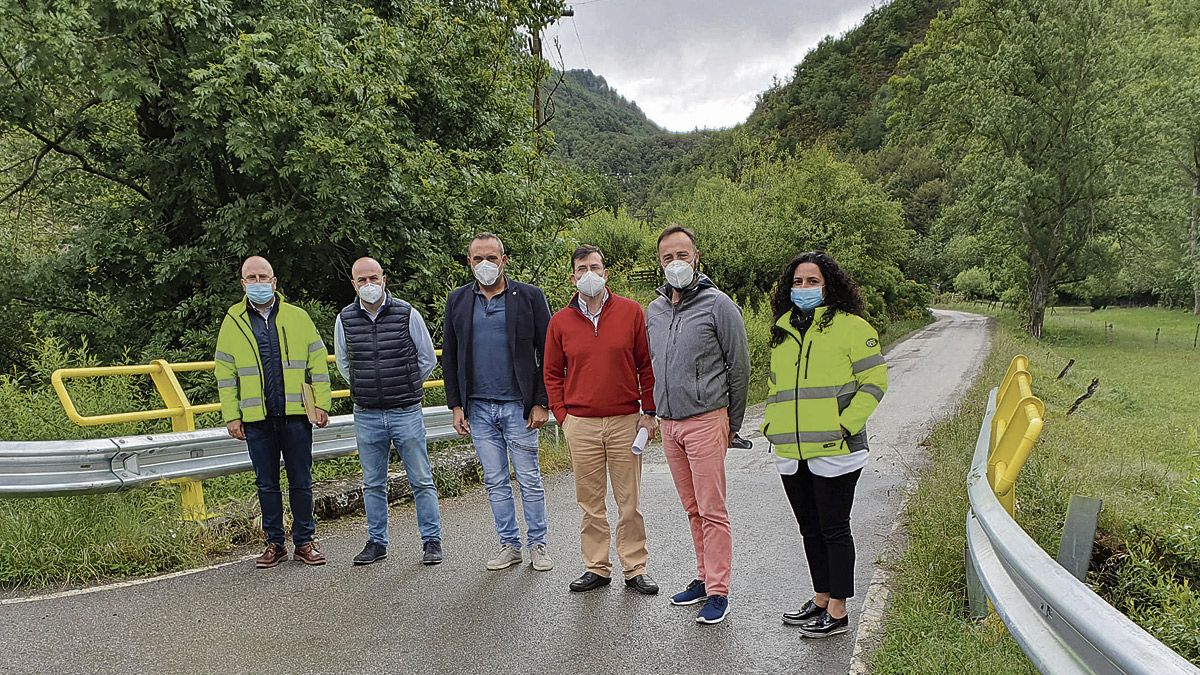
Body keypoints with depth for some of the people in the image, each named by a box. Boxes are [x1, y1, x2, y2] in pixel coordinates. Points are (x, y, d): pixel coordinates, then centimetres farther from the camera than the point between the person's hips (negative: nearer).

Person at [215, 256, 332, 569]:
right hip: (256, 418, 1)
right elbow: (225, 373, 6)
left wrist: (321, 403, -3)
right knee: (266, 485, 10)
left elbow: (318, 363, 4)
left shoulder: (298, 317, 4)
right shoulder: (233, 321, 6)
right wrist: (231, 416, 0)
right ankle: (274, 543, 21)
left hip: (295, 415, -1)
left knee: (301, 482, 6)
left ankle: (304, 542, 17)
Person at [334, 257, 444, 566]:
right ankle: (376, 542, 25)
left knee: (421, 480, 4)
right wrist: (365, 389, 13)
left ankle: (431, 541, 14)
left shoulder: (407, 314, -5)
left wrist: (406, 388, 8)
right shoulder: (345, 320, 2)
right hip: (366, 416, 3)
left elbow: (428, 358, 6)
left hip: (406, 412, -2)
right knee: (373, 484, 12)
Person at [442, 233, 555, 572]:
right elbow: (449, 357, 12)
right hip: (478, 408, 3)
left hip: (518, 406, -3)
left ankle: (537, 545, 18)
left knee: (529, 480, 5)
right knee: (495, 482, 11)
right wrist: (456, 405, 5)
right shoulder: (458, 300, 8)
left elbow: (548, 352, -2)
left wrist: (542, 403, -8)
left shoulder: (529, 296, -1)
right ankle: (509, 545, 22)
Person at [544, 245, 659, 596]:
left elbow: (646, 365, 4)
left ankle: (635, 569, 18)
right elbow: (553, 373, 11)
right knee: (590, 503, 9)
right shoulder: (560, 321, 5)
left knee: (630, 502, 6)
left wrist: (648, 412, 0)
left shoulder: (631, 312, 1)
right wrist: (562, 416, 3)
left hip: (626, 422, -1)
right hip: (580, 425, 1)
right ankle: (596, 567, 22)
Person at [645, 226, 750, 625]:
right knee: (692, 509, 14)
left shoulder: (718, 305, -6)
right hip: (668, 424, 6)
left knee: (712, 511, -3)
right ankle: (704, 576, 26)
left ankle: (718, 591, 6)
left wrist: (732, 424, 2)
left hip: (705, 421, -6)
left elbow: (739, 368, -3)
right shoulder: (654, 311, 12)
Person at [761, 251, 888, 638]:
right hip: (790, 453, 7)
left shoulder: (850, 326, -7)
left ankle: (838, 613, 16)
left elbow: (875, 381, -9)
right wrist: (772, 422, 11)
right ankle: (820, 600, 32)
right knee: (810, 530, 17)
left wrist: (846, 423, -16)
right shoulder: (782, 329, 13)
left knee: (833, 530, 3)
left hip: (834, 451, -6)